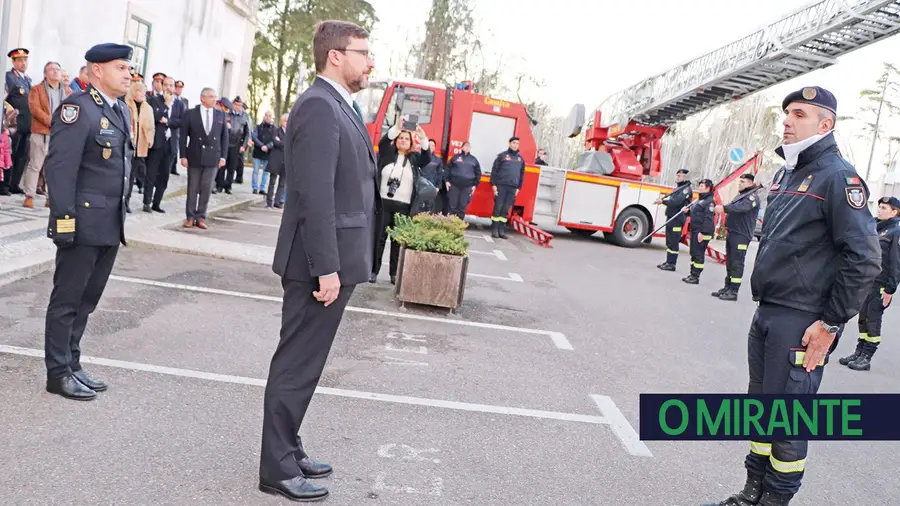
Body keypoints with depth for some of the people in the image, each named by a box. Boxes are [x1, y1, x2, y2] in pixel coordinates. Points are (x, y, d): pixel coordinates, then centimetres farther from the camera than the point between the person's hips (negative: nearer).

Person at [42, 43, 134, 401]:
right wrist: (64, 220, -19)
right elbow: (60, 168, -16)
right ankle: (59, 373, 14)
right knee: (67, 299, 3)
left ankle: (72, 365, 26)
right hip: (84, 223, -8)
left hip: (111, 224, 8)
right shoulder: (77, 109, -11)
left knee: (87, 299, 15)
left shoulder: (122, 111, 15)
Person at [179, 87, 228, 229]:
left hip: (212, 158, 1)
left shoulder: (221, 115, 6)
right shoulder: (191, 114, -1)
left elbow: (224, 137, 7)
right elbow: (183, 136, -1)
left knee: (206, 189, 1)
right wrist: (183, 156, -6)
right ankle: (190, 217, 14)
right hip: (194, 156, -1)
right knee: (192, 188, 6)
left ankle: (201, 217, 9)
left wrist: (223, 156, 0)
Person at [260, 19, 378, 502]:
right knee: (298, 365, 1)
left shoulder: (340, 106, 15)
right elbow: (316, 195, -23)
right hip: (321, 261, -10)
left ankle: (287, 448, 32)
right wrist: (326, 267, -24)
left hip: (334, 258, 10)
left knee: (303, 363, 18)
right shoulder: (319, 106, -16)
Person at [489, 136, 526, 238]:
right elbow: (494, 170, -1)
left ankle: (501, 230, 9)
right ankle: (494, 229, 2)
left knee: (506, 209, 5)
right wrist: (493, 184, -7)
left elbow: (522, 174, 17)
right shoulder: (502, 156, 2)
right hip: (501, 186, -3)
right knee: (498, 207, -2)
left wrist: (518, 187, 10)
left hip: (513, 188, 3)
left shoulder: (520, 158, 14)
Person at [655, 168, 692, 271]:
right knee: (669, 241, 12)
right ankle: (668, 262, 19)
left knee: (673, 242, -8)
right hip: (670, 217, 9)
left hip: (677, 219, -9)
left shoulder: (687, 189, -10)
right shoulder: (678, 188, 19)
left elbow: (677, 201, -21)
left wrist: (663, 201, -19)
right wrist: (662, 200, 4)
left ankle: (671, 264, -5)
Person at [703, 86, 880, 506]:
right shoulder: (787, 173, 15)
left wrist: (831, 323, -17)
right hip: (766, 315, 9)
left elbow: (864, 258, -17)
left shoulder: (837, 176, -12)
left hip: (802, 325, -9)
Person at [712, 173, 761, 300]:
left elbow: (742, 207, -27)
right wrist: (720, 208, 6)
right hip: (732, 232, 9)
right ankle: (727, 288, 20)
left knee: (737, 263, -8)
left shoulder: (752, 197, -8)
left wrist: (724, 208, -38)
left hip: (742, 235, -9)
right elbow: (733, 209, 26)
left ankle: (733, 291, -6)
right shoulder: (740, 195, 22)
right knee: (730, 262, 13)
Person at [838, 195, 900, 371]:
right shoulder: (876, 228, 16)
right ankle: (859, 353, 18)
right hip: (866, 283, 7)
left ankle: (866, 358, 2)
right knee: (863, 319, 11)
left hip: (881, 286, -7)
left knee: (873, 321, -3)